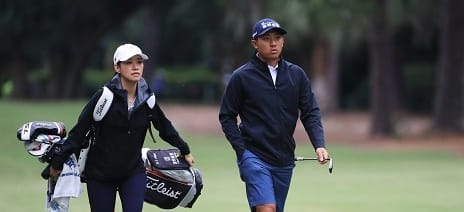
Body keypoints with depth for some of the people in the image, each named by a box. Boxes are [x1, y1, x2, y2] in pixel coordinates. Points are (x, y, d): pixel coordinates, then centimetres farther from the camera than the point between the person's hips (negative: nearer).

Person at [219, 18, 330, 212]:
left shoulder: (297, 75, 8)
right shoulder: (241, 77, -2)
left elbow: (310, 113, 7)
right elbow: (227, 116, 3)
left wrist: (319, 145, -9)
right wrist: (242, 151, -7)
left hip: (284, 160, 5)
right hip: (254, 157, -4)